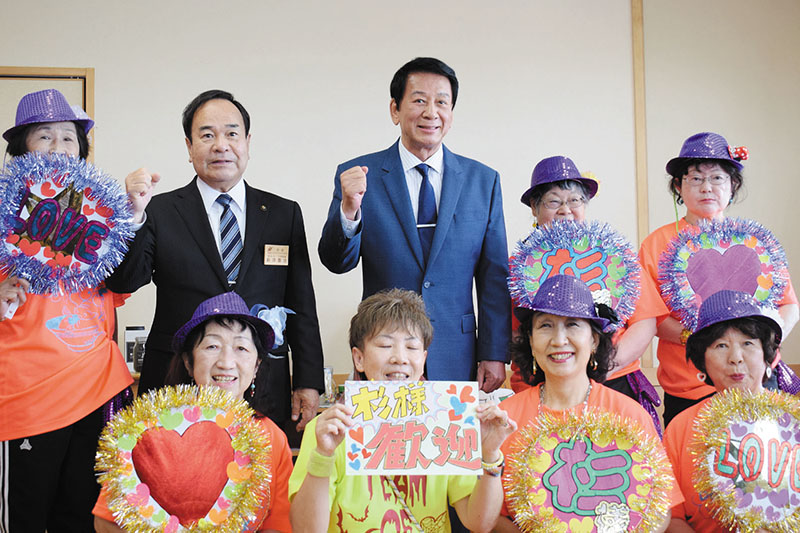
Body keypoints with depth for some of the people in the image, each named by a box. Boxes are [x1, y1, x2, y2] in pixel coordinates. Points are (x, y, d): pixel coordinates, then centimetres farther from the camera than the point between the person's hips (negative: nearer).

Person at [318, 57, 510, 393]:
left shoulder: (483, 180, 5)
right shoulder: (358, 175, 0)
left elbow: (494, 278, 5)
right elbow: (337, 263, -6)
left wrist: (494, 355, 0)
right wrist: (349, 209, -25)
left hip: (456, 362, 2)